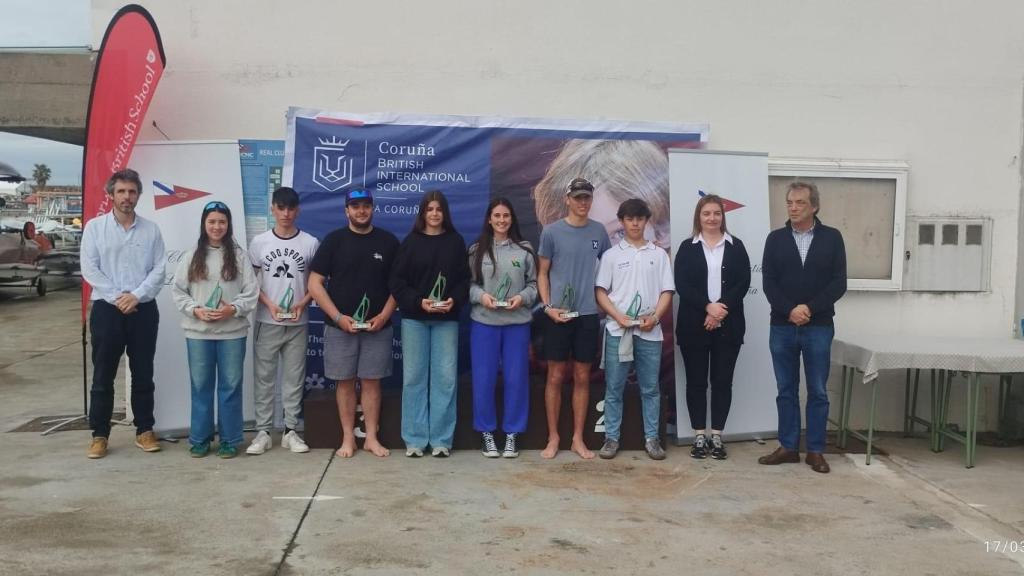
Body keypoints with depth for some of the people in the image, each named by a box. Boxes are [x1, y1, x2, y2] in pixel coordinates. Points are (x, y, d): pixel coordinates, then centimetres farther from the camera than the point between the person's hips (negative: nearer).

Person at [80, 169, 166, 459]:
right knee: (103, 375, 3)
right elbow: (89, 269, -4)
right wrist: (117, 298, -12)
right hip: (106, 308, -1)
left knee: (143, 374, 7)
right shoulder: (95, 227, 3)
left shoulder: (151, 229, 6)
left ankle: (145, 430, 17)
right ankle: (99, 434, 12)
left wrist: (136, 295, -13)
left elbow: (159, 269, 0)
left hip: (144, 309, 1)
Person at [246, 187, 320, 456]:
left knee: (294, 378, 6)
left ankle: (290, 431, 15)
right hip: (267, 322, 0)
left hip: (298, 323, 0)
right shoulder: (259, 242, 1)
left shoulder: (310, 243, 1)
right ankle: (263, 432, 12)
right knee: (264, 377, 4)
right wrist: (269, 304, -11)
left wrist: (302, 303, -11)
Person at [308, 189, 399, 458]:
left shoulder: (388, 241, 4)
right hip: (340, 327, 0)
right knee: (345, 382, 5)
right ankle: (348, 438, 15)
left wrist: (384, 315, -8)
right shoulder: (334, 240, 2)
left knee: (371, 381, 4)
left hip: (377, 327, 0)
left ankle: (372, 438, 12)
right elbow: (315, 283, -2)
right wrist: (338, 317, -10)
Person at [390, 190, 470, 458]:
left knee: (445, 377, 0)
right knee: (414, 377, 2)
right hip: (414, 318, 0)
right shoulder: (411, 241, 4)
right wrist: (419, 301, -13)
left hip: (446, 319, 0)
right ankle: (415, 439, 10)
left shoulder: (456, 241, 6)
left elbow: (465, 279, 5)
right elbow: (397, 280, 0)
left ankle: (441, 439, 8)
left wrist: (453, 300, -13)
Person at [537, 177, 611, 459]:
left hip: (588, 314, 2)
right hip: (557, 314, -2)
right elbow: (542, 273, 2)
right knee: (555, 376, 2)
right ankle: (553, 437, 14)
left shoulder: (599, 231, 6)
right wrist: (548, 306, -9)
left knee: (582, 377, 8)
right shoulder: (552, 231, -2)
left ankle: (578, 438, 17)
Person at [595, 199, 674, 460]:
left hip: (650, 331, 1)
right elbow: (601, 292, 2)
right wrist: (619, 317, -12)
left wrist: (655, 317, -11)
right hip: (617, 330, -1)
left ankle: (652, 438, 14)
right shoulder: (611, 254, 6)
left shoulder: (659, 254, 9)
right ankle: (611, 438, 10)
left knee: (650, 388, 6)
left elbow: (666, 292, 6)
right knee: (614, 388, 2)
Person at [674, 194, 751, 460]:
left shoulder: (736, 246, 8)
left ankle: (717, 436, 13)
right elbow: (681, 285, -5)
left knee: (722, 381, 4)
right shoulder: (688, 247, 5)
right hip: (694, 324, -1)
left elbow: (743, 283, -1)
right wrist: (708, 307, -18)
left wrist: (722, 309, -14)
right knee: (696, 381, 3)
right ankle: (699, 436, 12)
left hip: (727, 325, 1)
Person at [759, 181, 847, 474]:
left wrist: (810, 308, -14)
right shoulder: (776, 238, 5)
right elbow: (769, 283, -1)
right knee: (786, 390, 7)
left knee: (817, 392, 4)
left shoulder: (832, 238, 2)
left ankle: (815, 451, 14)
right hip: (782, 327, 1)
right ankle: (788, 447, 17)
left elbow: (839, 283, -3)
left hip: (819, 327, -1)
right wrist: (790, 310, -15)